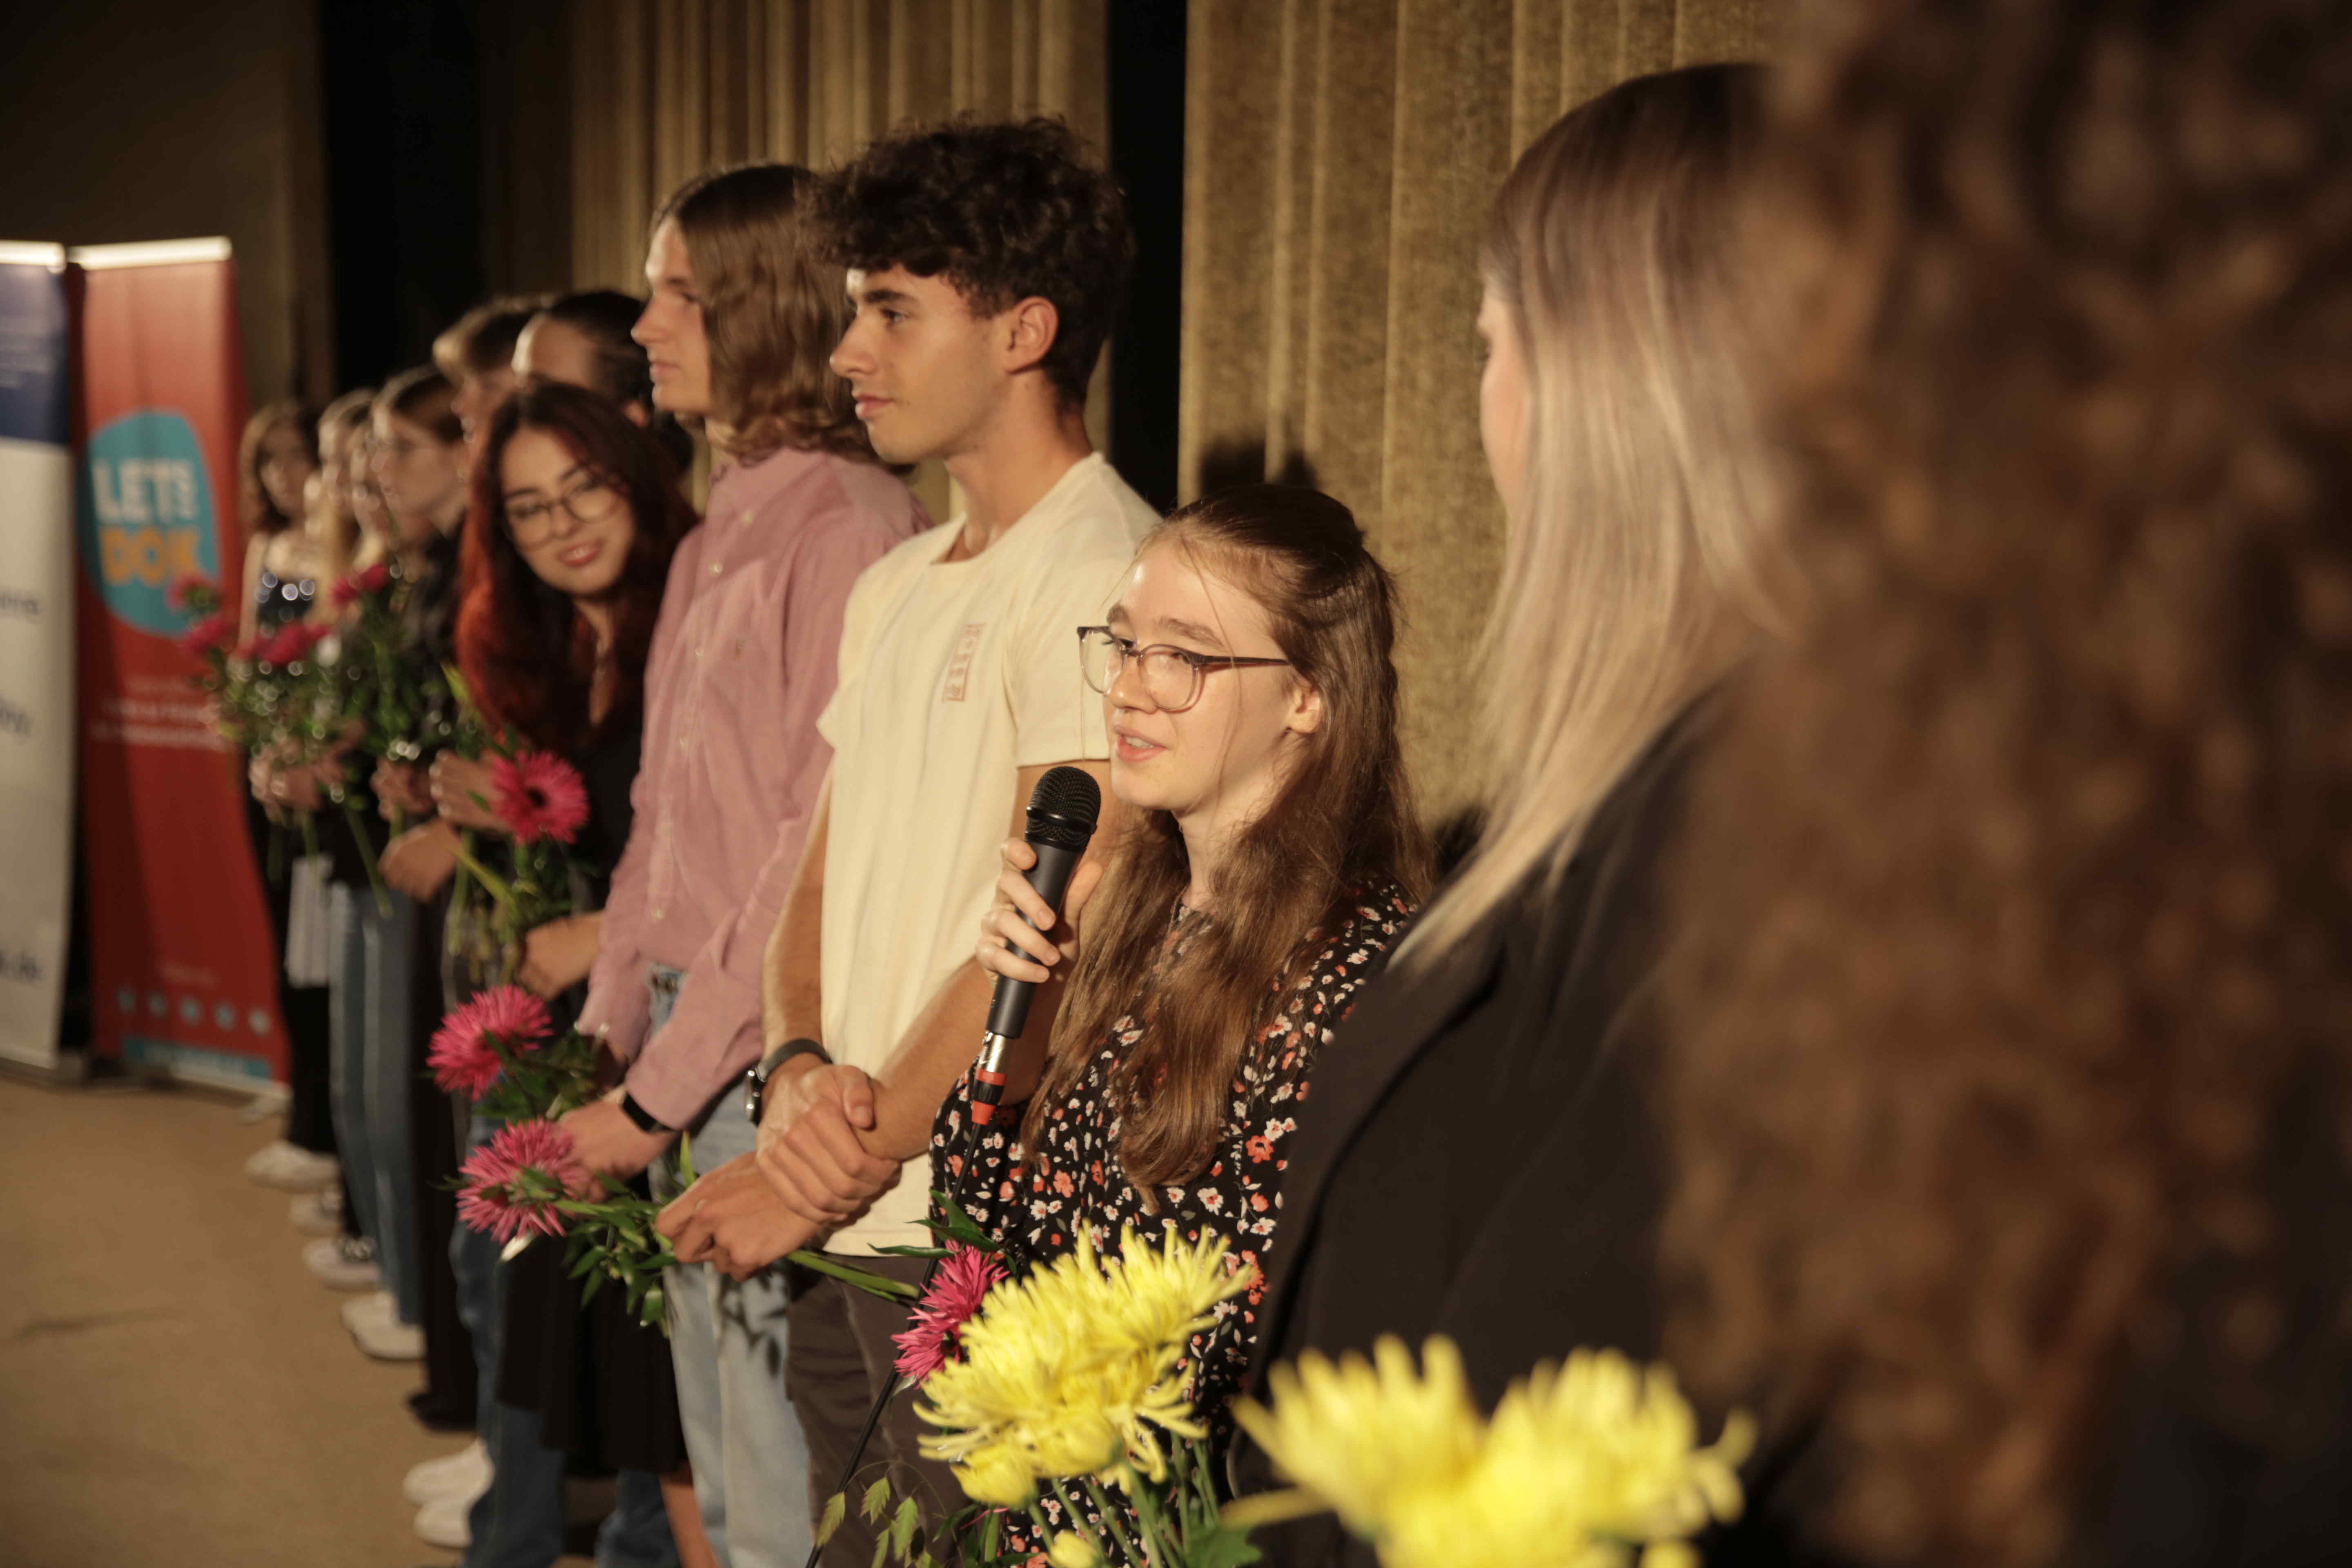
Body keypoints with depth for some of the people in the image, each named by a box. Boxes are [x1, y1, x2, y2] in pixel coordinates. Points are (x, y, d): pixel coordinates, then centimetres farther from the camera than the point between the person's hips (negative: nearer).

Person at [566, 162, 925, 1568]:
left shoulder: (848, 527, -14)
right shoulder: (717, 538, 14)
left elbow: (823, 847, -17)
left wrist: (661, 1088, -14)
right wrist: (602, 1045, 10)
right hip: (684, 1042, 9)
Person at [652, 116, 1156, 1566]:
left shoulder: (1100, 572, -13)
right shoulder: (898, 589, 16)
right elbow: (826, 877, 14)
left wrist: (839, 1171, -14)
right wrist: (801, 1068, -6)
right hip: (842, 1245, 8)